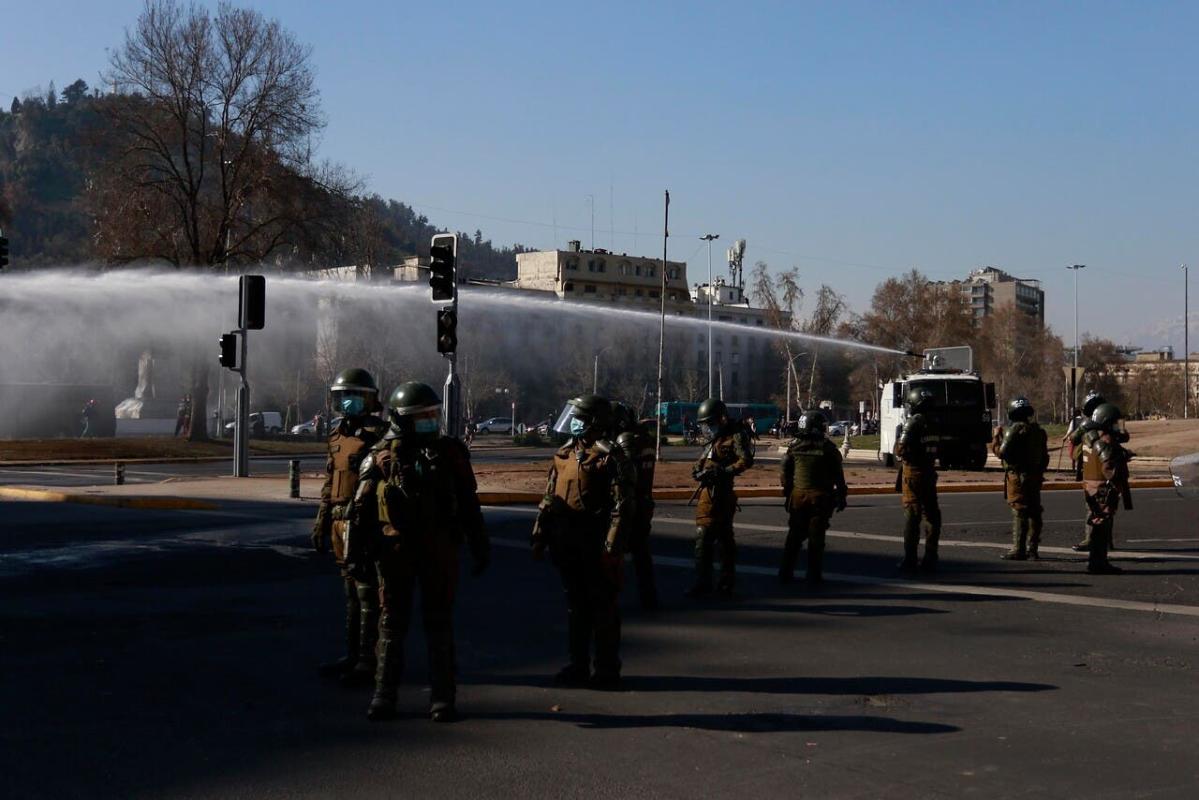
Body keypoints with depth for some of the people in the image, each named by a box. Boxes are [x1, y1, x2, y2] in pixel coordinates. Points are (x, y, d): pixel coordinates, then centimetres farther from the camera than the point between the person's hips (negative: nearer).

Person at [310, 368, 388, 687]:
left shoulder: (378, 435, -10)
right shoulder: (338, 436, 16)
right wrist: (321, 522, 19)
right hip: (342, 526, 8)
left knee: (368, 594, -4)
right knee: (352, 594, 15)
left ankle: (369, 661, 0)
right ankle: (353, 656, 23)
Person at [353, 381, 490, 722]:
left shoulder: (451, 453, 4)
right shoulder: (381, 456, 0)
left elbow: (468, 505, 8)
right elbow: (362, 508, 3)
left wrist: (480, 549, 7)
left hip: (439, 552, 1)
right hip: (395, 551, 0)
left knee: (439, 625, 5)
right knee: (392, 624, 7)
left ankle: (443, 698, 11)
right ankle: (384, 696, 15)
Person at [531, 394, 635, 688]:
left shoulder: (609, 457, -11)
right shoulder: (563, 454, 11)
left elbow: (622, 506, -15)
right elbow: (549, 500, 16)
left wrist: (612, 547, -20)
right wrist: (539, 537, 11)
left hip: (596, 547, -7)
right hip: (567, 547, 7)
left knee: (603, 608, 1)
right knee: (575, 606, 14)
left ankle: (607, 670, 9)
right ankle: (578, 666, 23)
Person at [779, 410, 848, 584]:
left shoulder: (794, 446, 1)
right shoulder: (828, 448, -6)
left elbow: (784, 471, 4)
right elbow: (837, 475, -3)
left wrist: (787, 492, 14)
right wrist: (841, 496, 7)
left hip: (798, 496, 2)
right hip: (821, 497, -2)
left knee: (794, 535, 12)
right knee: (816, 537, 4)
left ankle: (785, 573, 12)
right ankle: (814, 576, 5)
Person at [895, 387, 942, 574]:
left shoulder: (914, 423, -14)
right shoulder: (932, 424, 10)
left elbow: (901, 450, -18)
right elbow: (934, 451, 13)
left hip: (913, 473, -7)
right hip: (929, 472, 7)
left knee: (912, 515, -4)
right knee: (932, 515, 9)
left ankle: (910, 560, -4)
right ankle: (930, 558, 13)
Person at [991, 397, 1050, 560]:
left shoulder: (1015, 430, -13)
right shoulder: (1039, 431, 12)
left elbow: (1002, 452, -14)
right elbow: (1044, 456, 17)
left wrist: (997, 437, 1)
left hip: (1018, 476, -7)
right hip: (1035, 477, 7)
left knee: (1019, 513, -6)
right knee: (1033, 513, 10)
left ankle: (1018, 550, -6)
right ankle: (1032, 549, 15)